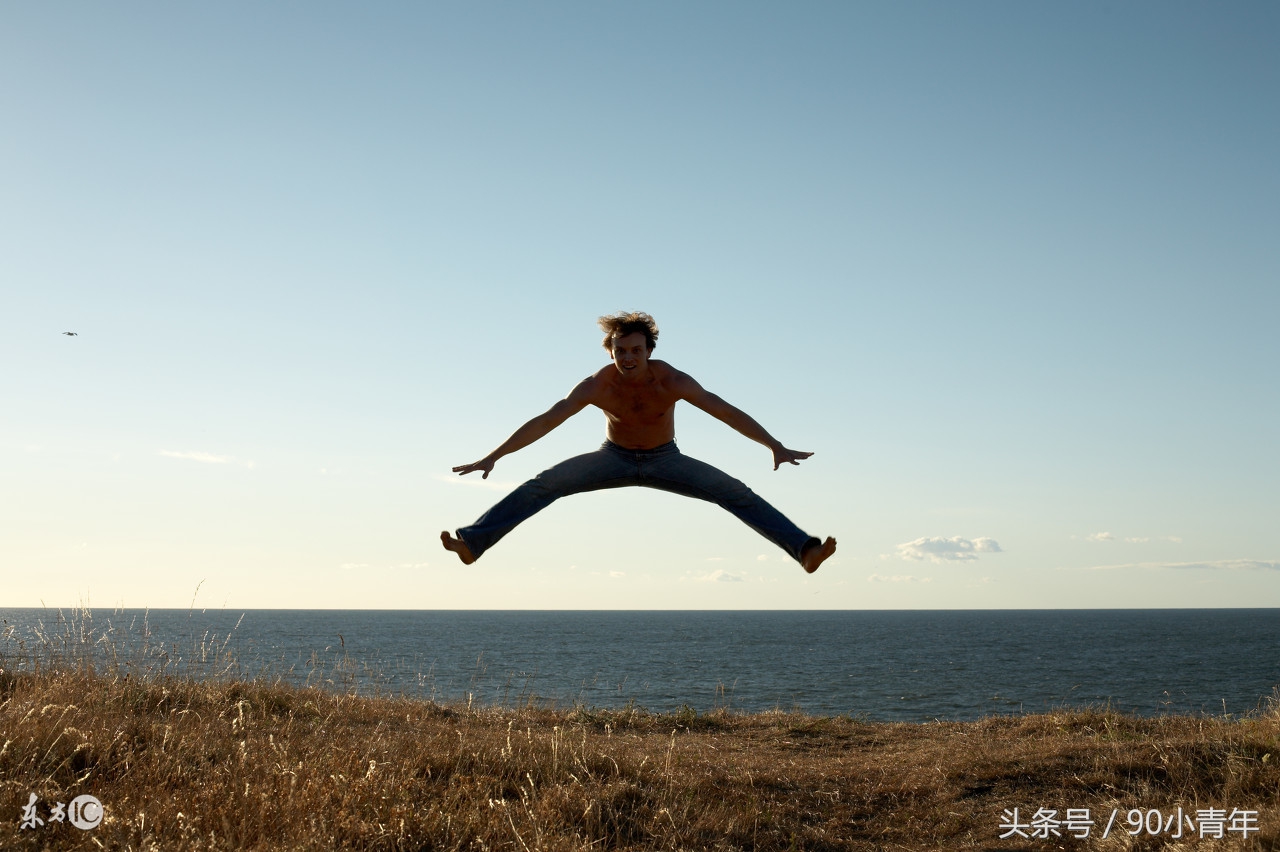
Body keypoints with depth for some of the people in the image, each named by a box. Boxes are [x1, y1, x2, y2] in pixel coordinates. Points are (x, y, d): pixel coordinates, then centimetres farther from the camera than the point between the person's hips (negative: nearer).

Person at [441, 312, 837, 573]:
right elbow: (544, 421, -23)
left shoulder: (671, 380, -27)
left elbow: (726, 411, -28)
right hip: (614, 458, 1)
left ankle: (805, 549, -17)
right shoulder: (597, 385, -24)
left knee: (735, 492, -17)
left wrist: (776, 446, -34)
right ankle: (472, 541, -15)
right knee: (542, 486, -17)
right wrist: (493, 457, -26)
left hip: (665, 460, 0)